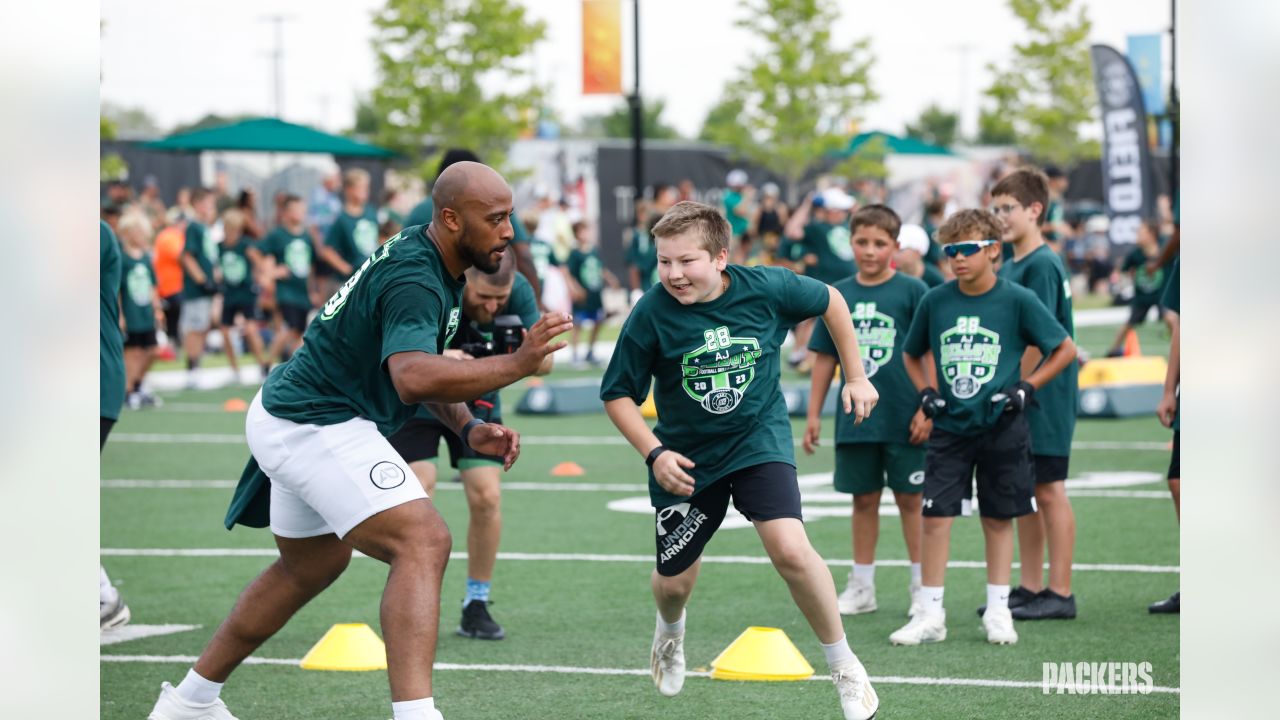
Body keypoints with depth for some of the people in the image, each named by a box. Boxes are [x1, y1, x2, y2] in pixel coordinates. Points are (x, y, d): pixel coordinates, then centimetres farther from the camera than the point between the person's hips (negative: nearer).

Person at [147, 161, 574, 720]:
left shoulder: (427, 259, 9)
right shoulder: (414, 281, -23)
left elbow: (423, 366, 20)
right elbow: (414, 378, -41)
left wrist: (468, 429, 6)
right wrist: (516, 365, -39)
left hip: (290, 418, 11)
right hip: (316, 427, -11)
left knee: (312, 565, 28)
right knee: (423, 543, -22)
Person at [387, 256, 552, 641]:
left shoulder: (519, 292, -21)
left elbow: (546, 363, -20)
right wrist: (436, 357, -57)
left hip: (477, 400, 3)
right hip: (417, 398, -3)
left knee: (486, 497, -7)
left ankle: (476, 606, 7)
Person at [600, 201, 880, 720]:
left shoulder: (766, 288, -16)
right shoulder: (651, 315, -19)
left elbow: (829, 301, 5)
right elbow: (618, 395, -7)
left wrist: (856, 376, 7)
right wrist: (654, 453, -20)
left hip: (759, 439, -1)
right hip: (686, 458, 1)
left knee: (790, 550, -23)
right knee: (674, 581, 12)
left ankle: (844, 667, -4)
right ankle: (670, 632, 53)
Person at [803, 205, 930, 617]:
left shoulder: (912, 291, -5)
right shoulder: (838, 295, 5)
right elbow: (825, 358, 10)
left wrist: (927, 409, -10)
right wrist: (814, 414, 9)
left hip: (903, 420, -3)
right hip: (855, 420, 3)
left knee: (910, 499, 3)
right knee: (863, 500, 10)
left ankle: (922, 587, 13)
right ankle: (861, 587, 19)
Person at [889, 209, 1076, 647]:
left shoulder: (1017, 300, -7)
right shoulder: (935, 301, 0)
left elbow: (1065, 349, 2)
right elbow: (911, 354, 18)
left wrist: (1027, 388, -6)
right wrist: (924, 393, 3)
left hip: (1002, 428, -2)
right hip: (949, 427, 2)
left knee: (999, 518, 6)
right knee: (936, 516, -5)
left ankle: (998, 612, 16)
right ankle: (930, 615, 0)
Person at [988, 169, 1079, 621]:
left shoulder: (1042, 265, -14)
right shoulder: (1008, 267, 14)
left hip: (1044, 396, -9)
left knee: (1049, 490, -4)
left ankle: (1059, 595, 0)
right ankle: (1031, 589, 19)